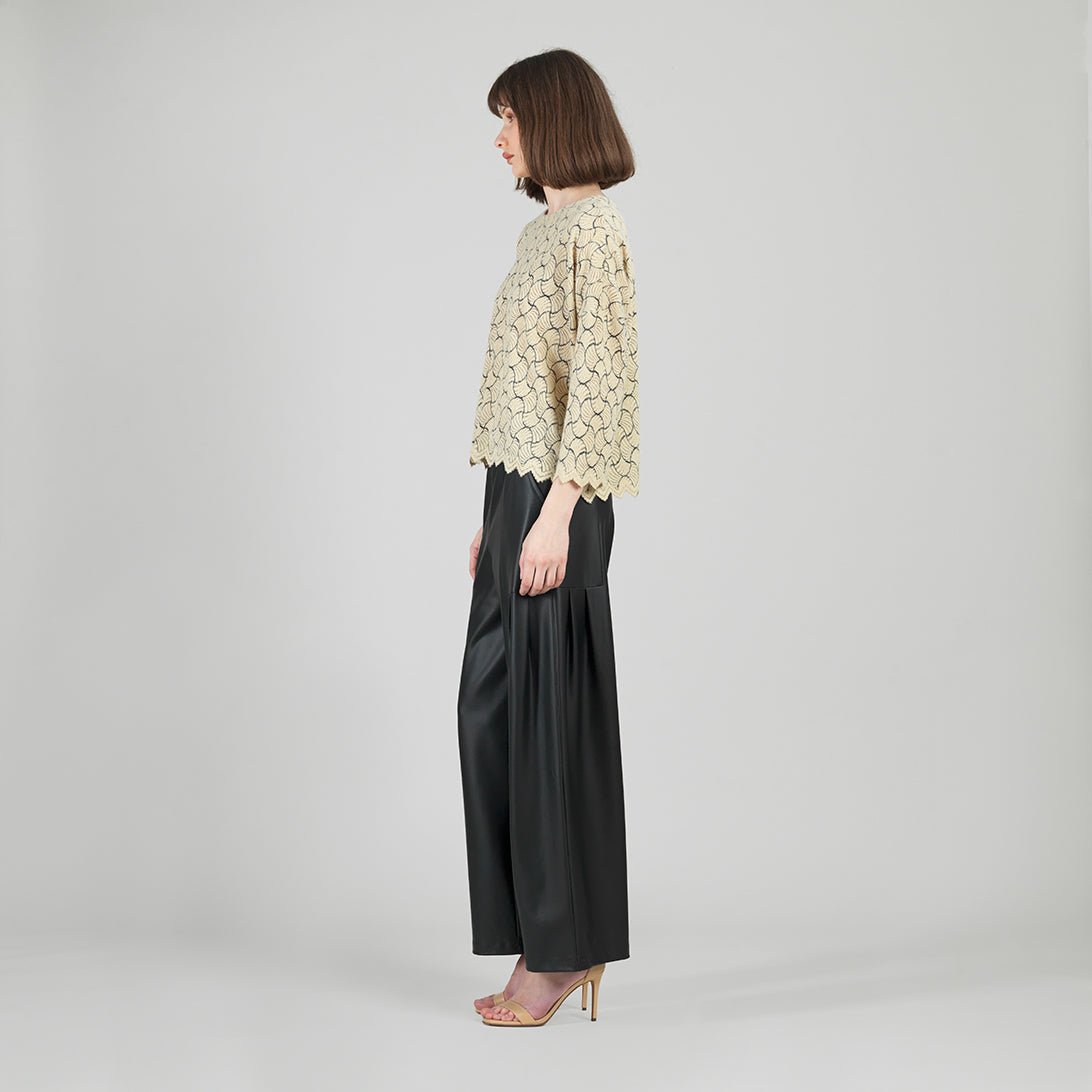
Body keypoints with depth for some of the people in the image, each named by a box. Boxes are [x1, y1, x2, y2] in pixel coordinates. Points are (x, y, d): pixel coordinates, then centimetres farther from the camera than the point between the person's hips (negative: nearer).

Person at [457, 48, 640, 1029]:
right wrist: (495, 517, 18)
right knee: (495, 709, 10)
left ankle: (569, 948, 7)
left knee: (550, 710, -4)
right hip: (516, 491, 10)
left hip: (555, 502, -10)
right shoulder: (545, 228, 18)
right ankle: (549, 942, 19)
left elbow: (598, 378, -17)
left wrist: (555, 514, -22)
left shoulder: (594, 226, -10)